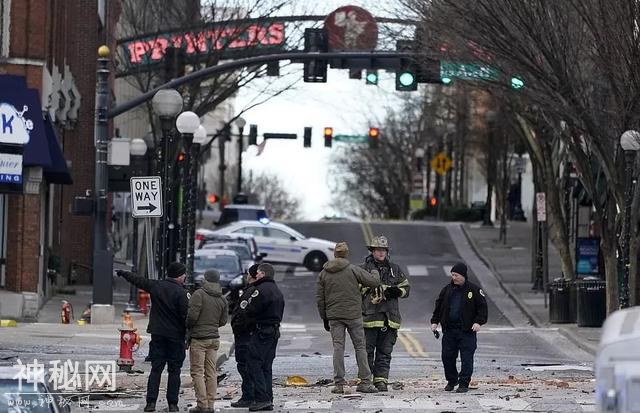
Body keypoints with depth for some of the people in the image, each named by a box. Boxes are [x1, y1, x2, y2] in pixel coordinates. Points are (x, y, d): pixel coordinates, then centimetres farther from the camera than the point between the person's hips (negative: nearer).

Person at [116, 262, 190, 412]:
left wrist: (123, 273, 34)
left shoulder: (156, 286, 3)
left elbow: (138, 280, 18)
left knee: (156, 369, 6)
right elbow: (186, 316, -14)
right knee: (174, 371, 3)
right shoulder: (181, 293, -12)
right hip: (176, 336, -4)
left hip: (157, 334, 4)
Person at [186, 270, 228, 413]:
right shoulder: (222, 299, 7)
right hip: (214, 338, 6)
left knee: (197, 372, -3)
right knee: (211, 373, 8)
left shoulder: (199, 294, -11)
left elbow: (192, 315, -16)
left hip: (199, 338, -6)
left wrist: (188, 327, 3)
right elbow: (223, 321, 11)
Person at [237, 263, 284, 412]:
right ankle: (268, 401, 11)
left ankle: (261, 398, -14)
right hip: (274, 331, 9)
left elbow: (249, 311, -17)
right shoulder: (277, 291, 17)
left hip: (261, 332, -9)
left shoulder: (260, 289, -14)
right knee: (266, 367, 12)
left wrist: (242, 309, 4)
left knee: (254, 364, -7)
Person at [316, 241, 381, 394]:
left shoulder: (323, 273, 6)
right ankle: (365, 381, 3)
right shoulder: (353, 270, -6)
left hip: (334, 316, 2)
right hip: (353, 315, -2)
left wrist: (324, 318, 15)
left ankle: (339, 383, -2)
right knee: (360, 347, 5)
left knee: (338, 348, 3)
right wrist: (376, 272, 19)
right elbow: (374, 282, -5)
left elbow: (319, 298, 7)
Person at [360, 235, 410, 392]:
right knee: (367, 351, -1)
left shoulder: (394, 270, 13)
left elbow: (406, 287, 19)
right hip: (369, 317, -3)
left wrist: (397, 291, -5)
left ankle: (381, 380, 9)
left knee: (385, 352, 5)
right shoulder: (363, 269, 2)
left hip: (389, 318, 3)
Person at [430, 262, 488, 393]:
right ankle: (451, 381, 24)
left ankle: (464, 384, 1)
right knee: (447, 356, 6)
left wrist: (478, 321, -14)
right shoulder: (447, 289, 10)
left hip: (467, 330, -4)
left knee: (466, 358, -5)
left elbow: (482, 307, -2)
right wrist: (435, 321, 9)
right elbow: (439, 306, 17)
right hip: (449, 329, 4)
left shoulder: (474, 290, -2)